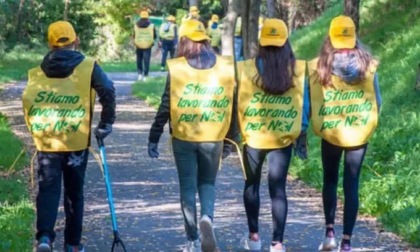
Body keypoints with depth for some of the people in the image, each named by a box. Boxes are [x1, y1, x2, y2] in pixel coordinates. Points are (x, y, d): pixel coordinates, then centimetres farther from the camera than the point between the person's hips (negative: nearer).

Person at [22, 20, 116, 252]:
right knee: (74, 192, 12)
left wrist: (36, 129, 12)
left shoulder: (38, 72, 7)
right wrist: (105, 124, -4)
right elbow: (107, 91, -14)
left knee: (48, 189, 4)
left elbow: (28, 101, 1)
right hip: (77, 141, -1)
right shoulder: (88, 67, -1)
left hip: (46, 142, 1)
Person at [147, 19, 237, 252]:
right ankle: (207, 218, -12)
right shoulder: (227, 67, 0)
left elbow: (166, 106, -5)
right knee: (207, 182, 17)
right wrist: (231, 137, 16)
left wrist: (154, 138, 4)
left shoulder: (176, 68, -7)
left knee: (187, 186, 10)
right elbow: (233, 105, 4)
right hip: (213, 138, 2)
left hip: (184, 137, -2)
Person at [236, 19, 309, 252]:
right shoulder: (299, 70, -6)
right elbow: (305, 104, 1)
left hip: (252, 136, 0)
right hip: (283, 138, 1)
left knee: (252, 184, 18)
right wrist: (301, 132, 14)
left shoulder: (247, 69, -11)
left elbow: (237, 102, -3)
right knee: (278, 188, 4)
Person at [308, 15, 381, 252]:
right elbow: (378, 101, 2)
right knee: (352, 184, 7)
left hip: (330, 133, 0)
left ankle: (330, 232, 11)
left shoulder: (318, 67, -10)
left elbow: (310, 101, -6)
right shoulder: (368, 65, -5)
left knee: (330, 181, 19)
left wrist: (318, 123, 12)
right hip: (359, 133, 1)